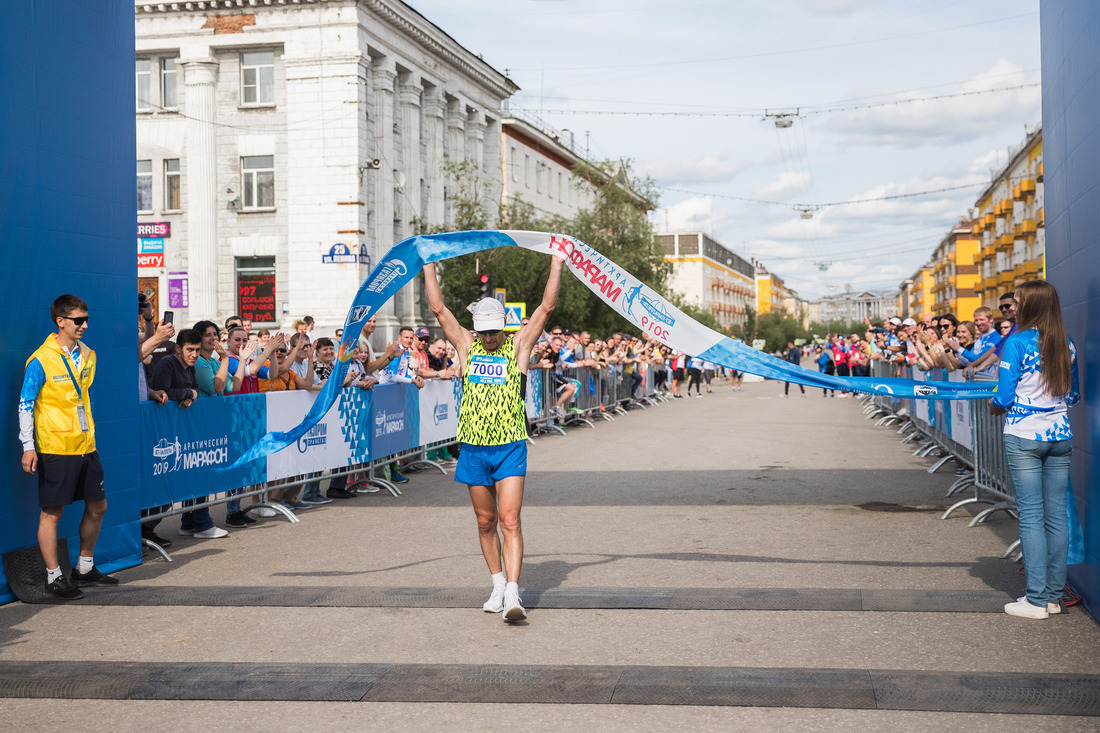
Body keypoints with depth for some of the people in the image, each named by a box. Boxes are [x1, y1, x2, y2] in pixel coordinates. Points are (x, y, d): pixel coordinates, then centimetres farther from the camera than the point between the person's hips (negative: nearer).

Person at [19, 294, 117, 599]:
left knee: (97, 506, 13)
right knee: (52, 513, 0)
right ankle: (54, 578, 11)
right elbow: (25, 405, -9)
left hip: (86, 446, 7)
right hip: (55, 448, -7)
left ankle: (85, 569, 28)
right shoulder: (41, 360, -12)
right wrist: (28, 446, -13)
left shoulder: (87, 355, 8)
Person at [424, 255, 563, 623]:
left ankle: (513, 595, -16)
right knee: (486, 522, 11)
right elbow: (438, 308, 8)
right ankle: (498, 585, 25)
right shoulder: (467, 346, 8)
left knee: (510, 520, -11)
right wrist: (429, 265, 10)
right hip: (473, 448, 3)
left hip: (510, 447, -3)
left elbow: (547, 306, 1)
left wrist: (556, 264, 0)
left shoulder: (518, 346, 4)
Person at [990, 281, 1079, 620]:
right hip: (1060, 436, 5)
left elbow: (1004, 396, -10)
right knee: (1057, 514, 8)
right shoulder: (1067, 346, 7)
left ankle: (1037, 599, 0)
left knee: (1031, 516, -2)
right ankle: (1054, 595, 14)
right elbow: (1073, 396, 14)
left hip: (1023, 438, -5)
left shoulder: (1017, 342, -10)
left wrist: (992, 406, 10)